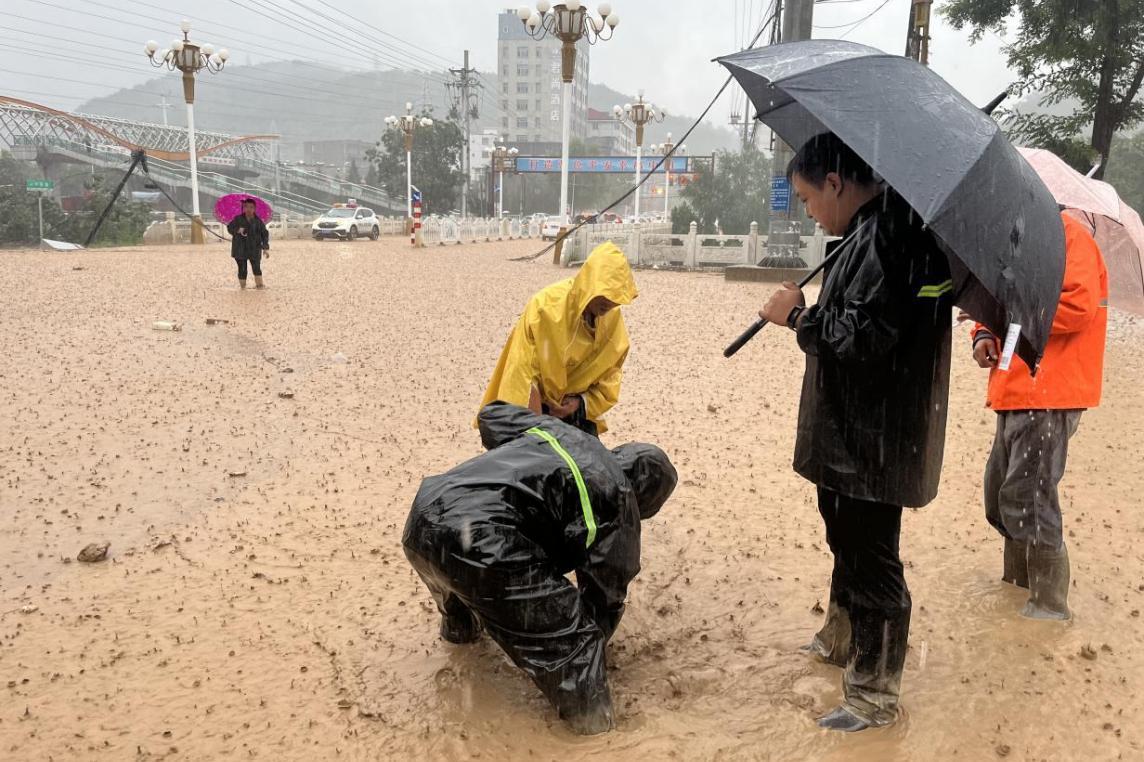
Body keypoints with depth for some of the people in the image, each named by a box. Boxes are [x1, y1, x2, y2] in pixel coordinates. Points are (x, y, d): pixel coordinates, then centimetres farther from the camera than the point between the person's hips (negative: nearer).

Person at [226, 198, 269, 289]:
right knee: (242, 269, 0)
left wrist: (266, 248, -5)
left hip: (254, 249, 0)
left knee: (256, 268, -6)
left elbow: (264, 234, 3)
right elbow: (229, 228, 6)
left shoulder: (258, 221, 3)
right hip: (240, 249, 0)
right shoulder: (238, 219, 4)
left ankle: (259, 284, 2)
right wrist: (237, 230, -17)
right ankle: (242, 286, 10)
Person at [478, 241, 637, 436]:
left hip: (579, 411, 4)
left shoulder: (613, 318, -10)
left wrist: (582, 402, -17)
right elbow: (522, 370, -23)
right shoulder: (545, 306, -24)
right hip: (536, 406, -4)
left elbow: (610, 373, -1)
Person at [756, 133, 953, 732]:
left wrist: (798, 316, -14)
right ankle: (842, 639, 47)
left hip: (874, 441, -11)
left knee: (870, 562, 2)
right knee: (848, 544, 26)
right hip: (854, 433, 11)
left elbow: (861, 338, -28)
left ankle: (874, 697, 17)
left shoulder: (880, 239, -22)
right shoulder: (874, 231, 10)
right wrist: (806, 314, 8)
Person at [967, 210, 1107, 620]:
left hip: (1049, 396, -10)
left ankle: (1049, 605, 6)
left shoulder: (1068, 235, -11)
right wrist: (984, 333, 1)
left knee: (1026, 498, -7)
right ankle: (1017, 580, 32)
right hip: (1016, 394, 10)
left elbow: (1078, 305, -22)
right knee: (1001, 493, 16)